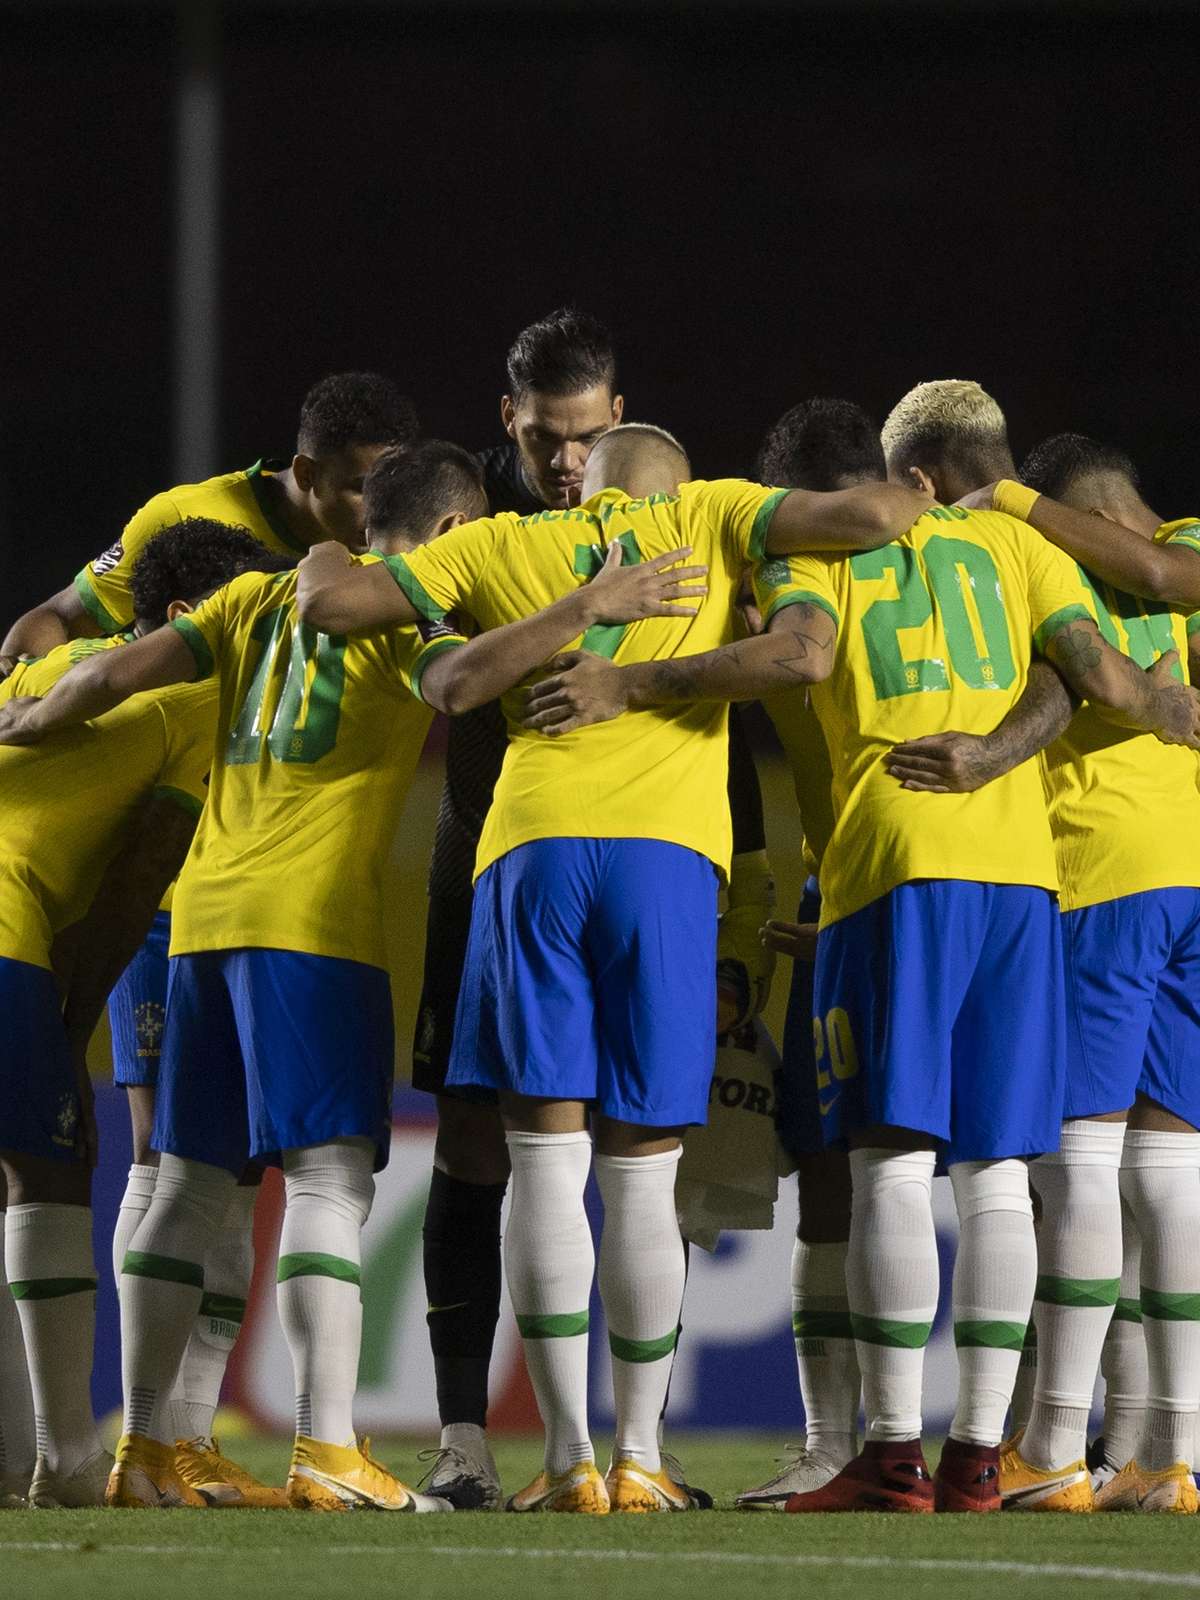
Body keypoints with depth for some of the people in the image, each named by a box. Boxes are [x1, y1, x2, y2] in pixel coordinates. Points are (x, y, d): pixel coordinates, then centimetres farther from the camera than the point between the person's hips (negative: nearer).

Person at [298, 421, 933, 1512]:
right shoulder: (707, 518, 17)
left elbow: (330, 602, 17)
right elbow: (870, 515, 5)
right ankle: (639, 1457, 10)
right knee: (641, 1174, 5)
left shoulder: (501, 546, 20)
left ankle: (569, 1458, -4)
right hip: (668, 852, -1)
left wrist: (322, 549, 38)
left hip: (531, 848, 1)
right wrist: (910, 501, 27)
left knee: (548, 1158, 1)